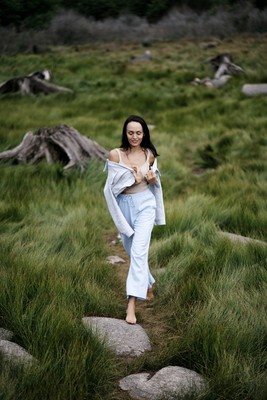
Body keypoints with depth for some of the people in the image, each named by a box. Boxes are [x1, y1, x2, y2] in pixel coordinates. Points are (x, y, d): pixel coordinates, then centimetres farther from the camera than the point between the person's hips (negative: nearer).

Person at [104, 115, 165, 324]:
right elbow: (112, 185, -7)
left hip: (145, 205, -1)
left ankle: (132, 304, -17)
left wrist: (153, 179, -6)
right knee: (132, 251, 16)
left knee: (139, 251, -14)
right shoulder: (115, 154, -6)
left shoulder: (149, 154, 2)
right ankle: (147, 284, 44)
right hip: (124, 206, 1)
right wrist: (134, 179, -17)